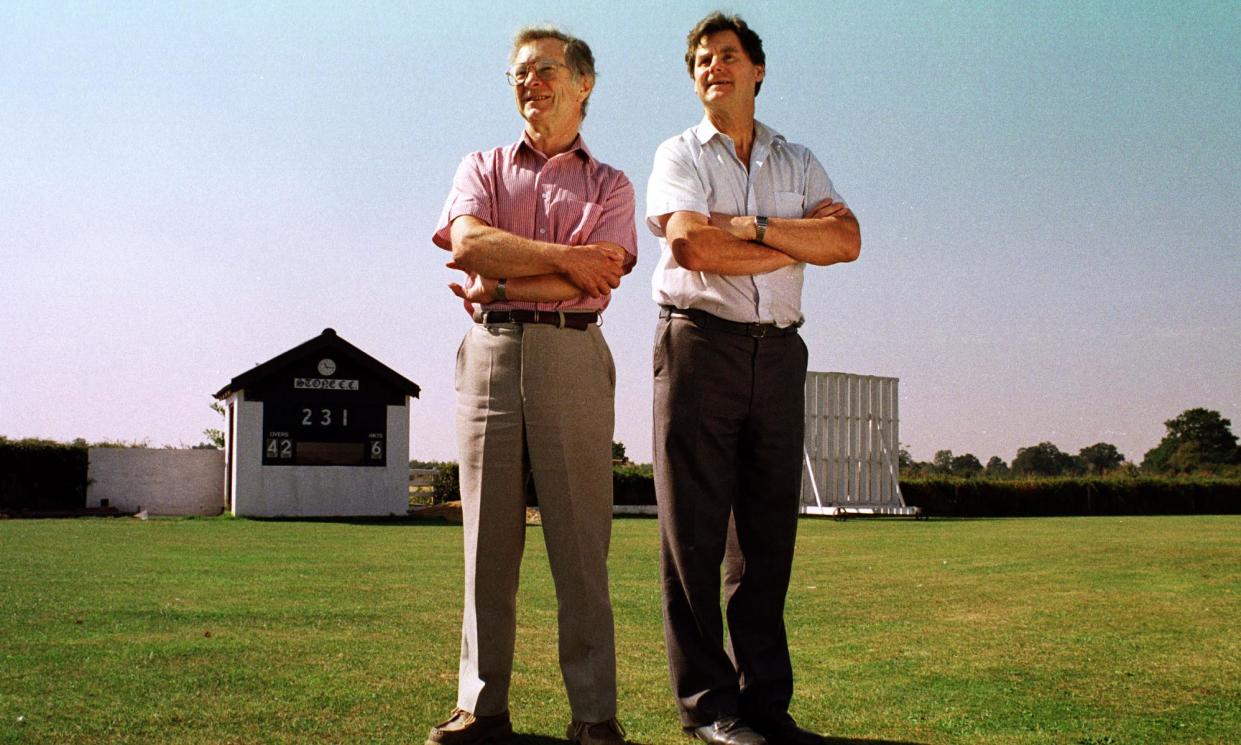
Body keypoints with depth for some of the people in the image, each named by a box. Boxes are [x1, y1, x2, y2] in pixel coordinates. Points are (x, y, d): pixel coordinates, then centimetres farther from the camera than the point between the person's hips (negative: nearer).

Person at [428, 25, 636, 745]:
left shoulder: (610, 186, 14)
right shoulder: (482, 168, 18)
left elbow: (593, 282, -3)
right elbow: (468, 242, -4)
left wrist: (498, 284, -4)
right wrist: (564, 257, -7)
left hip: (573, 357, -1)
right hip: (490, 353, 2)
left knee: (580, 540, -4)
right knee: (489, 536, 1)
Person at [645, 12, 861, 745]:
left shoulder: (797, 162, 17)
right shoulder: (679, 155, 7)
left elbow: (847, 239, 0)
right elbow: (691, 246, -12)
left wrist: (754, 226, -10)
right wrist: (798, 246, -4)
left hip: (779, 351, 3)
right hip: (700, 345, -3)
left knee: (768, 533, 4)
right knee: (695, 531, -3)